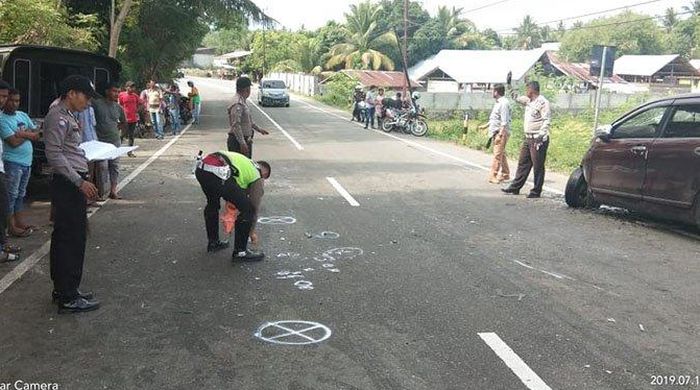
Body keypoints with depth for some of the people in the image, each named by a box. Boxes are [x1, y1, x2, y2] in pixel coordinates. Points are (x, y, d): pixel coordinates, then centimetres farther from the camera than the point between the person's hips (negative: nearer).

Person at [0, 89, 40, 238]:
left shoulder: (23, 115, 10)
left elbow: (36, 135, 7)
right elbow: (14, 142, -19)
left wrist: (23, 133, -9)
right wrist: (28, 135, -5)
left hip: (27, 160, 7)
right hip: (13, 162, -7)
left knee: (21, 193, 15)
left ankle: (20, 221, 24)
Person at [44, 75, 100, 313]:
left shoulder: (68, 117, 17)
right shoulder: (58, 117, -13)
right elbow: (54, 155, -20)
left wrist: (82, 182, 20)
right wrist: (80, 182, -21)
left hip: (73, 185, 10)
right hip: (67, 185, -10)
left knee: (64, 239, 15)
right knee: (71, 240, -6)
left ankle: (64, 290, 25)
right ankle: (68, 298, 0)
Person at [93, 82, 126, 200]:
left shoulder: (118, 108, 9)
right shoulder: (96, 103, -6)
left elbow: (124, 122, 24)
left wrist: (118, 128, 9)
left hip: (115, 141, 5)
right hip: (101, 141, -5)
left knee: (114, 166, 8)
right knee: (102, 167, -7)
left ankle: (113, 191, 15)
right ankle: (101, 192, 0)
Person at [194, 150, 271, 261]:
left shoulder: (245, 162, 37)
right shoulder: (257, 175, 19)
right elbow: (255, 206, 24)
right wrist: (252, 231, 36)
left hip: (200, 168, 8)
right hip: (217, 173, -8)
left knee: (212, 203, 34)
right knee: (247, 209, 7)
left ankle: (213, 242, 44)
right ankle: (240, 251, 15)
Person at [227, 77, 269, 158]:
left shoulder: (243, 101, 14)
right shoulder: (237, 104, -19)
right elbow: (236, 125, -26)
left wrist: (258, 129, 31)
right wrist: (242, 143, -28)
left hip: (245, 139, 10)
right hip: (237, 141, -10)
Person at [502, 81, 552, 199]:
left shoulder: (542, 102, -13)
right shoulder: (528, 101, 13)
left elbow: (547, 120, -19)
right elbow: (516, 98, 31)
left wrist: (540, 136, -26)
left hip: (538, 139, -9)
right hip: (528, 138, 9)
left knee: (538, 166, -2)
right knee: (523, 163, 13)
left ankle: (536, 191, 4)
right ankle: (515, 187, 19)